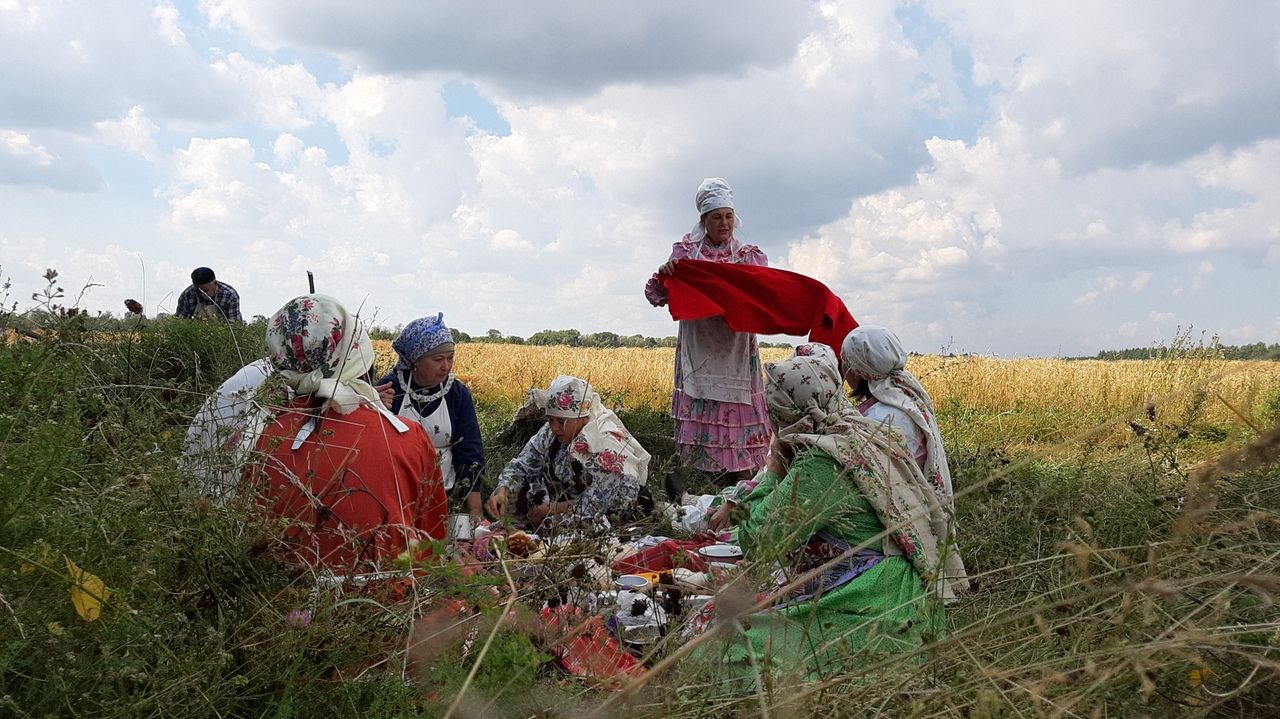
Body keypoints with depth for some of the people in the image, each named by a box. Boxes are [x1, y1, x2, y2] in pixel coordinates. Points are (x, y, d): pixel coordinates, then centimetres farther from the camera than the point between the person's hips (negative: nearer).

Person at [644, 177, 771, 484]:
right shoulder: (685, 252, 6)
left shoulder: (750, 257, 8)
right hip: (698, 351, 0)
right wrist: (662, 275, -16)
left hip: (736, 352, 0)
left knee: (737, 416, -2)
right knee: (700, 412, -1)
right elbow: (656, 296, 5)